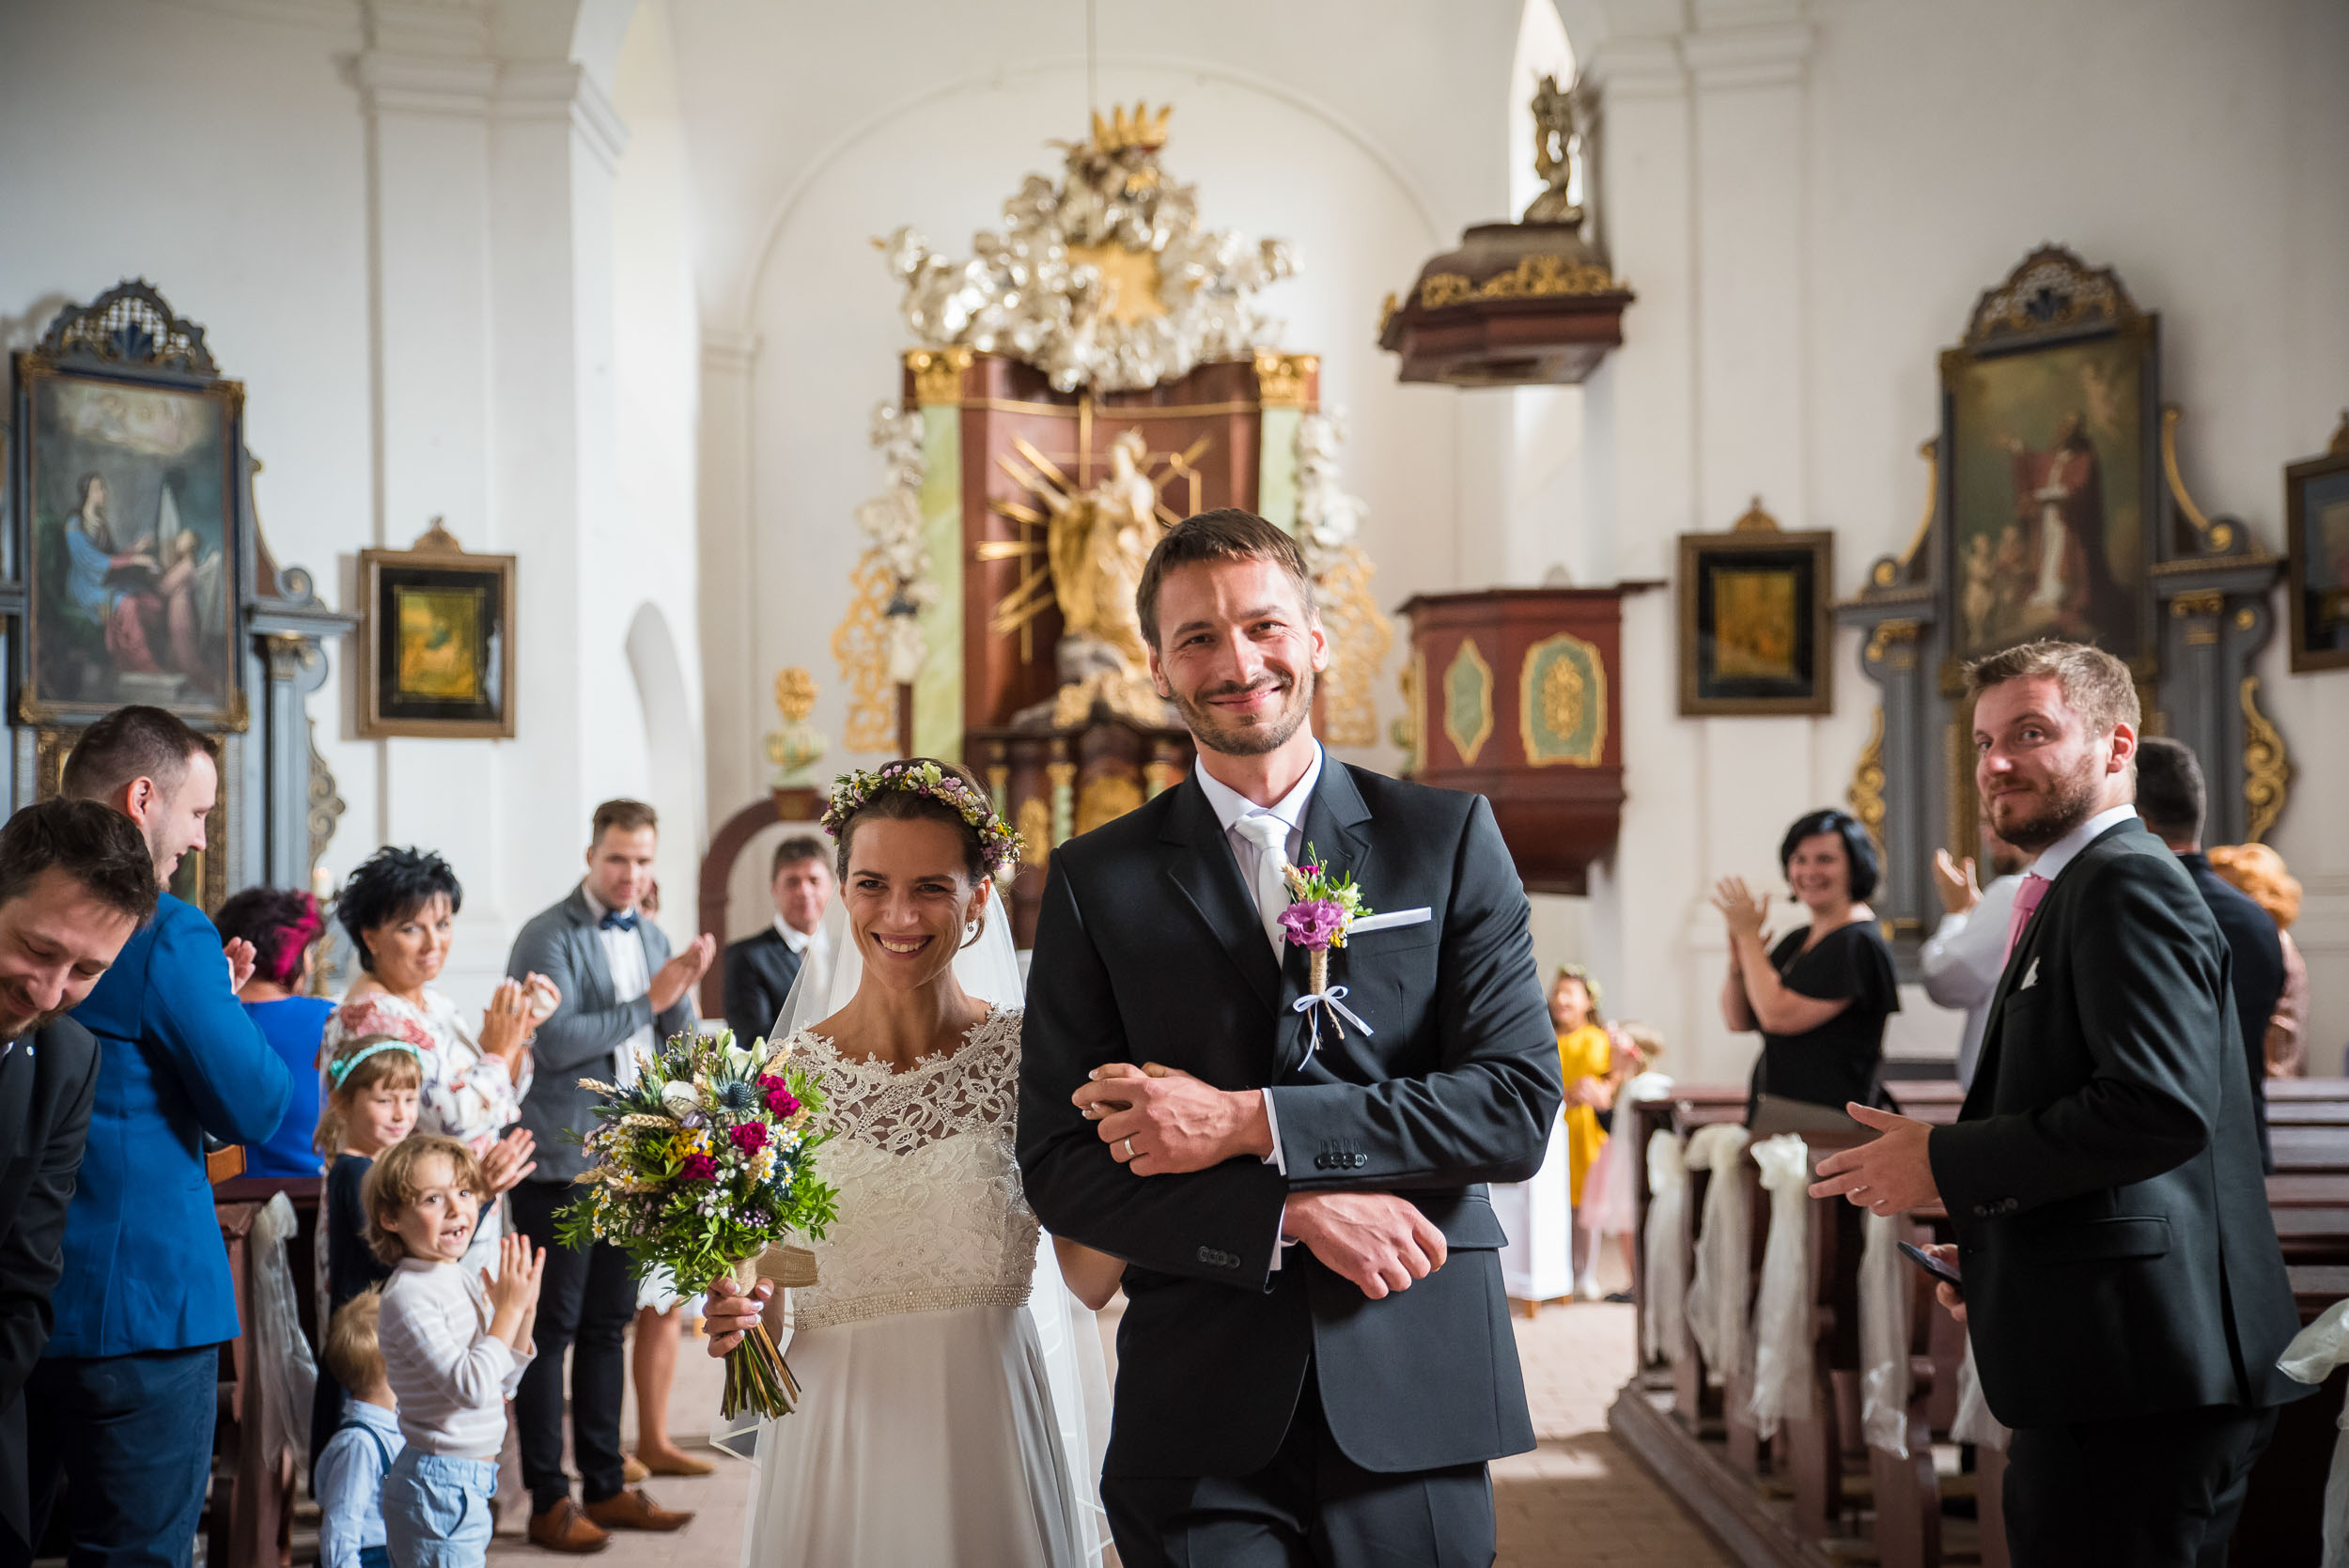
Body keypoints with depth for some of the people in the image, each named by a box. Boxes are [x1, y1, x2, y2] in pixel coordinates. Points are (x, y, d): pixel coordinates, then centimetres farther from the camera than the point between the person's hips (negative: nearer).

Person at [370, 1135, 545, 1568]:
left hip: (468, 1482, 9)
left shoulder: (467, 1280, 8)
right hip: (438, 1482, -9)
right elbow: (472, 1387, -26)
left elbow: (504, 1383, 15)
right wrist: (508, 1309, -17)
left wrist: (524, 1312, 0)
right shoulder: (407, 1296, -19)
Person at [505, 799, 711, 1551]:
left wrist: (684, 990, -7)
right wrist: (648, 1000, -18)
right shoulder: (548, 938, -9)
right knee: (552, 1329, 0)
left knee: (608, 1328, 13)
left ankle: (605, 1487, 21)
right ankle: (548, 1500, 6)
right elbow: (556, 1042, -20)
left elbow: (675, 1047, 12)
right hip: (562, 1162, -7)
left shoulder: (651, 938, 12)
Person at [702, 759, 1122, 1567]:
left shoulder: (1027, 1055, -5)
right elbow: (759, 1280, 5)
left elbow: (1092, 1275, -10)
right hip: (834, 1434, 1)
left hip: (990, 1435, 0)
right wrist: (731, 1316, -16)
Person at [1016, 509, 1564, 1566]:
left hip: (1412, 1398, 0)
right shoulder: (1096, 881, 4)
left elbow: (1520, 1104, -5)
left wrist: (1246, 1123, -13)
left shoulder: (1447, 837, 3)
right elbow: (1059, 1169, 0)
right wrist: (1293, 1212, -14)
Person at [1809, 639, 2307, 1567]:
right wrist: (1994, 1251, 16)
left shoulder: (2127, 881, -12)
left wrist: (1946, 1162, -17)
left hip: (2135, 1371, -10)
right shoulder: (2070, 892, 20)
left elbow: (2161, 1105, -24)